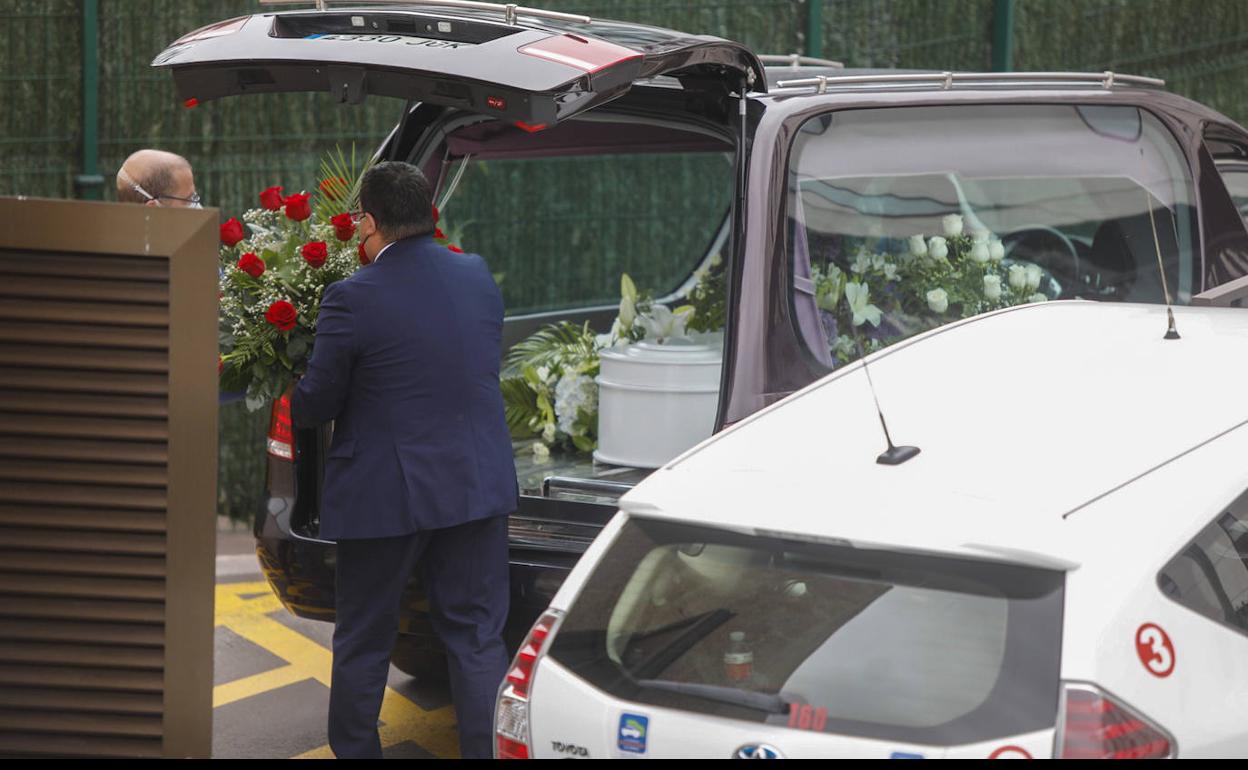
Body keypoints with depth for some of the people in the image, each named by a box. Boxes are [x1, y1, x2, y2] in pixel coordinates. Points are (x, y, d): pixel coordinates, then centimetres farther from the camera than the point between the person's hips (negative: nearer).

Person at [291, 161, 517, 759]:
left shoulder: (353, 299, -16)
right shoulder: (478, 276, 2)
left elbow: (316, 403, -9)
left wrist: (292, 402, 14)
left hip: (385, 494, -4)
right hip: (477, 484, 4)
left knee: (362, 643, 12)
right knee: (477, 636, 10)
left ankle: (354, 749, 22)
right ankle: (486, 750, 9)